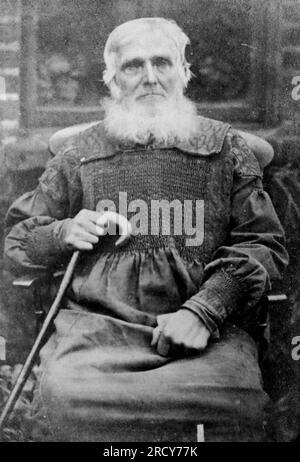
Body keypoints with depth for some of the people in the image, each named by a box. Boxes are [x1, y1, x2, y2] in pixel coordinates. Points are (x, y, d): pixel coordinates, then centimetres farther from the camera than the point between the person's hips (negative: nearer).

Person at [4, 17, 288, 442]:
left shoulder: (224, 147, 12)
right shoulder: (81, 153, 15)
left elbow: (264, 244, 7)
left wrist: (203, 311, -8)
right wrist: (63, 234, -1)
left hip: (203, 332, 0)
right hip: (96, 325, 1)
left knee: (231, 401, -30)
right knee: (65, 399, -29)